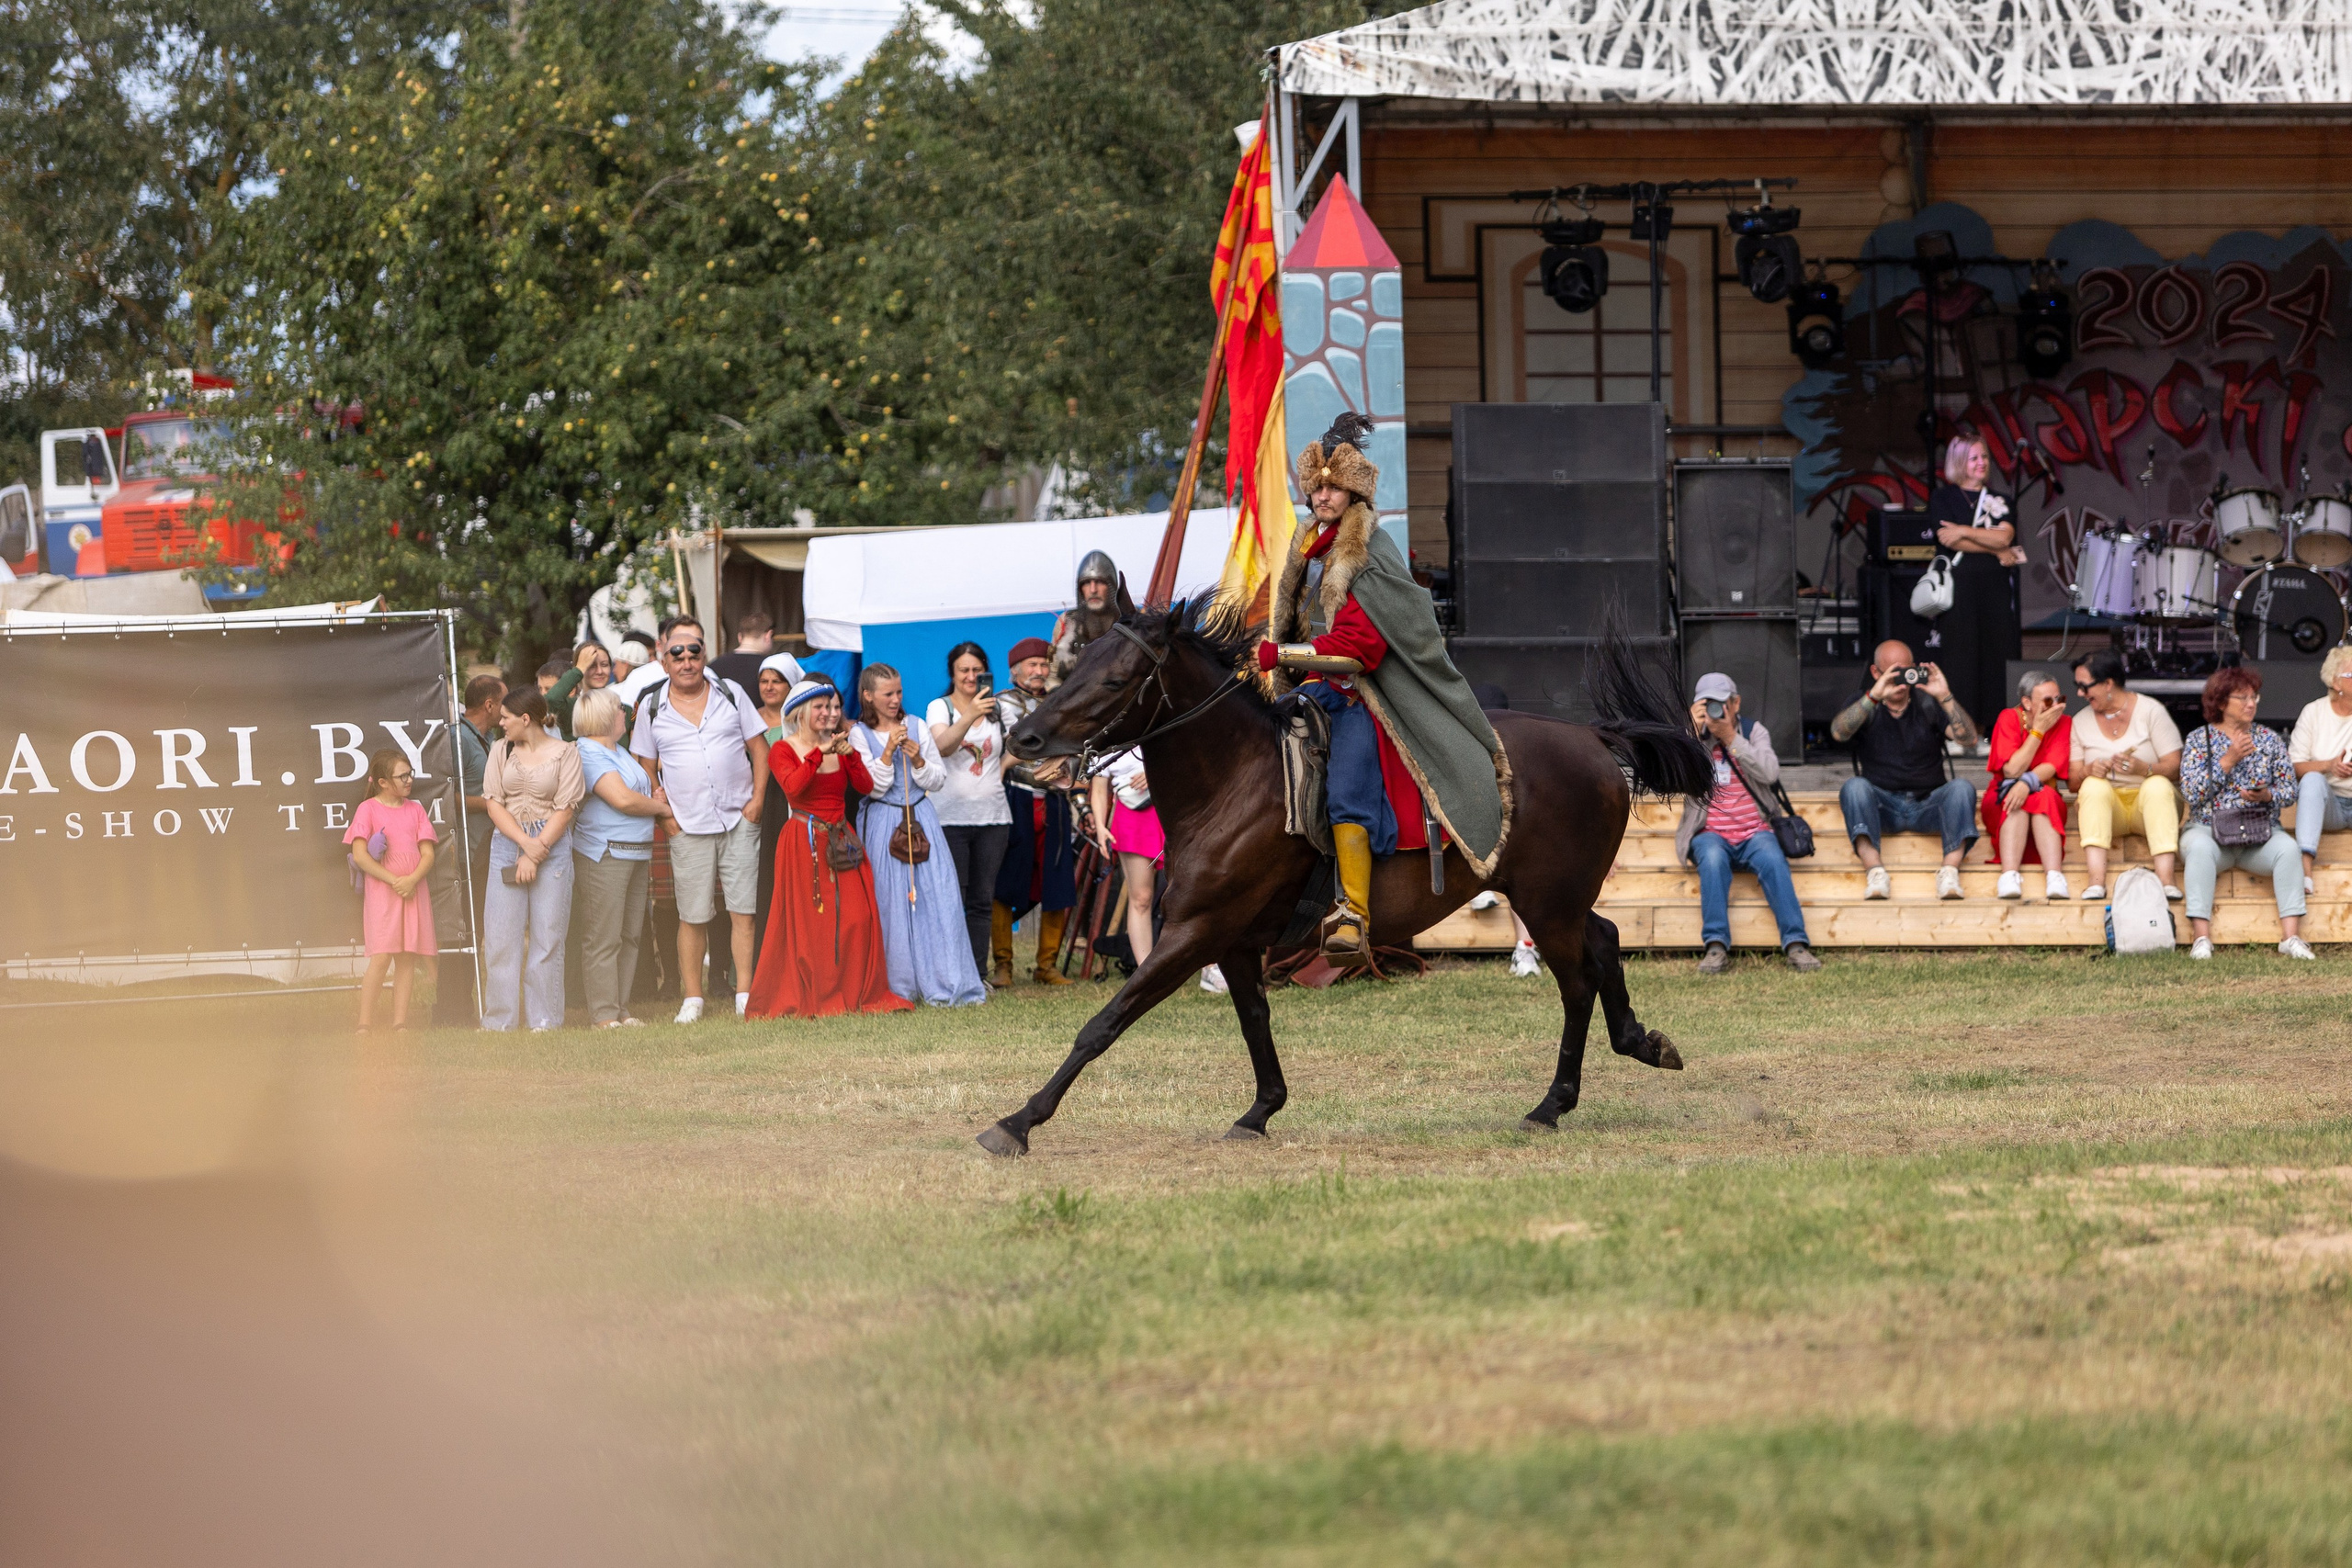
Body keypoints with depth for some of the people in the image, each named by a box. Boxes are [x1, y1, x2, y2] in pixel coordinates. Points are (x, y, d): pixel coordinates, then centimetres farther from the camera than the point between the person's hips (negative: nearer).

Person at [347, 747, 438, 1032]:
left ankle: (400, 1022, 6)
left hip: (413, 889, 4)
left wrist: (412, 879, -13)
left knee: (407, 957, 2)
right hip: (381, 891, -4)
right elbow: (359, 855, -9)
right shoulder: (368, 809, -1)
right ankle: (365, 1023, -8)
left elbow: (428, 853, 7)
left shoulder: (415, 810, 11)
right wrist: (393, 880, -14)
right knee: (381, 956, -12)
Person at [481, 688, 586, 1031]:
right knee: (501, 936, -3)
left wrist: (535, 853, -11)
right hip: (507, 844, 2)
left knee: (547, 935, -2)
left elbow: (564, 809, -4)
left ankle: (544, 1019, 3)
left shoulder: (564, 754, 0)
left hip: (552, 847, -2)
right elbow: (494, 804, 3)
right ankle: (499, 1021, 2)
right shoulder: (501, 751, 9)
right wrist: (525, 843, -11)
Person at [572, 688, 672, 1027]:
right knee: (603, 938, -7)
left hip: (636, 855, 10)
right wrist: (662, 807, -4)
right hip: (604, 855, -10)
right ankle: (604, 1015, -6)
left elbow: (641, 790, 31)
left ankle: (621, 1009, 16)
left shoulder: (619, 751, 18)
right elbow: (623, 799, -20)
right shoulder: (588, 755, -13)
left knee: (630, 935, 11)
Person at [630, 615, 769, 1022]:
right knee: (692, 917, 0)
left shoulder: (730, 694, 6)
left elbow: (759, 749, 9)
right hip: (688, 828, 0)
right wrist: (662, 811, -1)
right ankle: (691, 998, 7)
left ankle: (745, 994, 1)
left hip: (738, 821, 0)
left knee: (743, 911, -3)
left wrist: (758, 799, -2)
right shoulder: (652, 706, 5)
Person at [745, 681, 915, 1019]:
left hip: (841, 842, 5)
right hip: (804, 842, -5)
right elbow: (793, 786, -20)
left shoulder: (840, 747, 15)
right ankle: (806, 1000, -2)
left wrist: (850, 754, -13)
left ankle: (860, 995, 3)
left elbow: (866, 787, 1)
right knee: (806, 920, -6)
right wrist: (819, 752, -23)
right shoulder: (783, 750, 0)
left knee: (857, 919, -3)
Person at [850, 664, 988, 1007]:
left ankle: (945, 984, -2)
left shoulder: (918, 729, 9)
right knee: (890, 900, -4)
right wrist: (888, 752, -16)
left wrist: (918, 761, -8)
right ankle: (898, 987, 3)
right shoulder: (860, 735, 1)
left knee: (937, 897, -5)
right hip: (882, 824, -2)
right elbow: (872, 785, -7)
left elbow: (938, 779, 9)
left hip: (921, 820, 2)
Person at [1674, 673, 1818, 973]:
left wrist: (1732, 739, -13)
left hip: (1754, 833, 0)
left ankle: (1796, 943, -34)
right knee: (1712, 858, -35)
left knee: (1772, 859, -32)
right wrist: (1693, 732, -14)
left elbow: (1770, 774, -8)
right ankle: (1716, 945, -38)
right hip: (1711, 833, 0)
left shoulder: (1753, 731, 10)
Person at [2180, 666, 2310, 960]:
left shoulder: (2269, 740, 13)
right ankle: (2201, 937, -41)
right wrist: (2228, 761, -12)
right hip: (2209, 828, -2)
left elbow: (2289, 789, 9)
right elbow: (2191, 794, -6)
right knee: (2200, 848, -36)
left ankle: (2291, 936, -33)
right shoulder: (2198, 739, 5)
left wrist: (2266, 795, -14)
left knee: (2288, 848, -30)